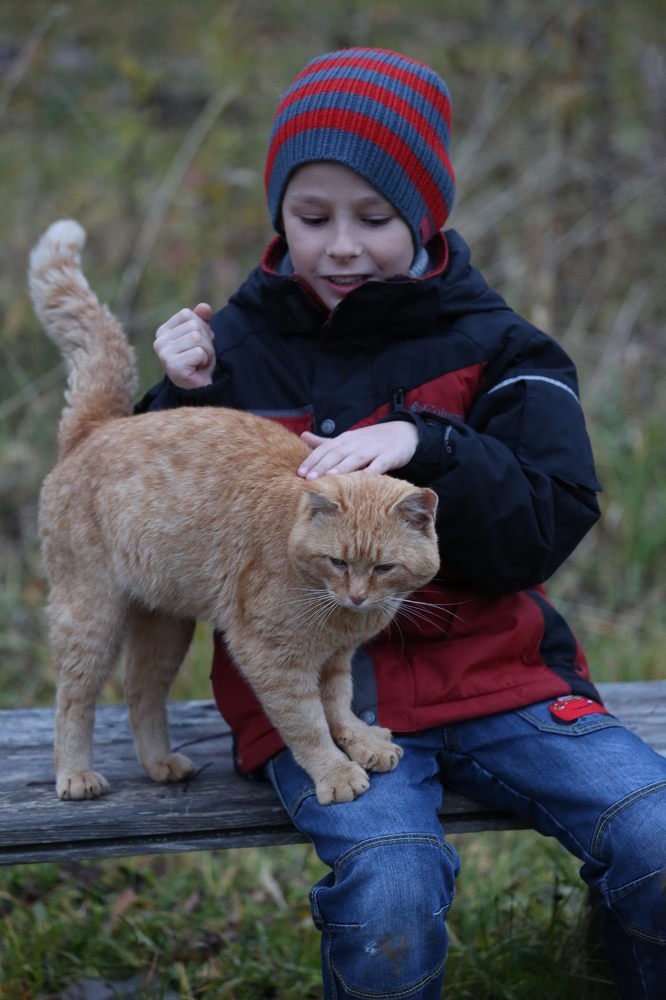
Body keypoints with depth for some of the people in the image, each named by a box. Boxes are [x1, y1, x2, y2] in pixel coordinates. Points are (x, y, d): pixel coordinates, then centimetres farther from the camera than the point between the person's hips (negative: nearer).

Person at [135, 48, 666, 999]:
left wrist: (425, 444, -22)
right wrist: (185, 404, -8)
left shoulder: (494, 348, 4)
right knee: (389, 895, -29)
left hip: (489, 674, 1)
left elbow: (546, 531, -7)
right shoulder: (239, 343, 6)